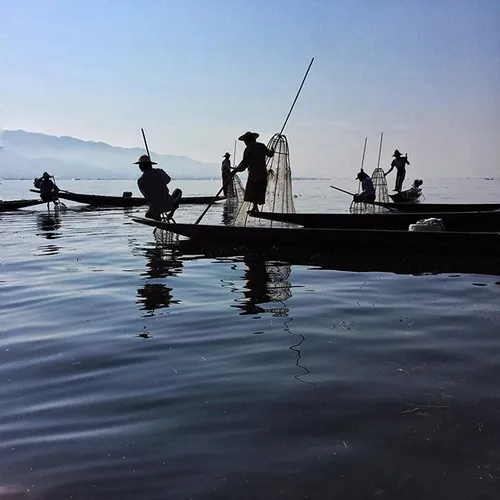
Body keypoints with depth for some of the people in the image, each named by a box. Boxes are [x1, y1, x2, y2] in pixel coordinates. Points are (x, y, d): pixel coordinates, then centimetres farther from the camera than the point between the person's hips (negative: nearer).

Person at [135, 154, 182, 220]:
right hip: (168, 205, -1)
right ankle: (171, 212, 14)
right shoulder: (160, 172, -7)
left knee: (148, 215, 38)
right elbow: (168, 180, 15)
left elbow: (147, 196, 2)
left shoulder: (140, 181, -10)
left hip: (155, 209, 1)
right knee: (178, 191, 28)